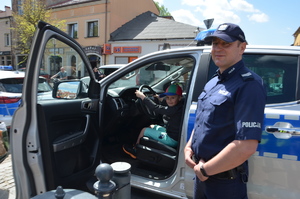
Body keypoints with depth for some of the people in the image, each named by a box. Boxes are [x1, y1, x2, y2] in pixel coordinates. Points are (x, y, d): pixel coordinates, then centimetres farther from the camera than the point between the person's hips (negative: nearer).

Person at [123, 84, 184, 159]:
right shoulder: (174, 105, 0)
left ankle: (135, 150, 22)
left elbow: (156, 108, -29)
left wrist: (142, 97, -23)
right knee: (151, 127, 23)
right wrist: (160, 99, 16)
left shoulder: (176, 109, -28)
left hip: (172, 140, -10)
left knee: (144, 130, 1)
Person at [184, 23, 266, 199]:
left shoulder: (249, 85, -20)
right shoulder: (213, 82, 7)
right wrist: (188, 147, 2)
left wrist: (205, 169, -19)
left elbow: (246, 147, -28)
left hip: (225, 181, -7)